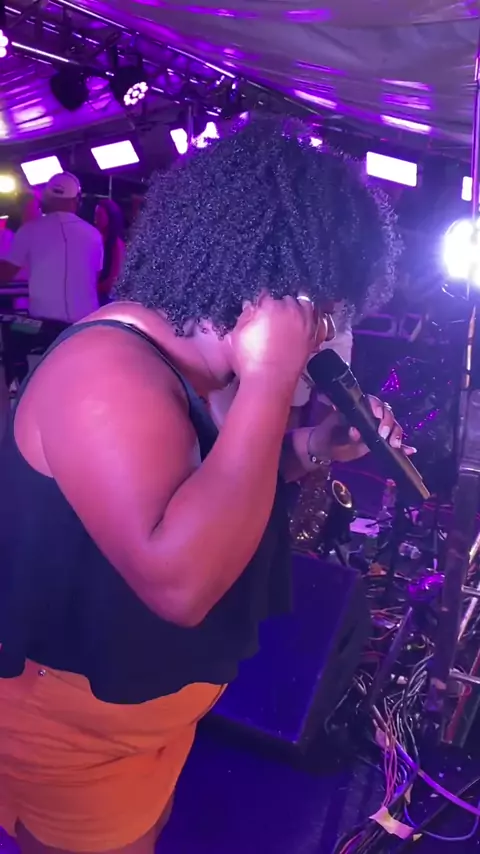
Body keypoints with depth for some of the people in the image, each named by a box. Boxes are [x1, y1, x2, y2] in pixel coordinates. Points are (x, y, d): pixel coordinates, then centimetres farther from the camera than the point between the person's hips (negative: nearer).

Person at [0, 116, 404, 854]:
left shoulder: (182, 359, -2)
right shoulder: (109, 372, -32)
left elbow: (214, 484, 11)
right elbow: (178, 578, -43)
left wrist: (311, 447, -7)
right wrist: (269, 385, -38)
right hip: (74, 734, -8)